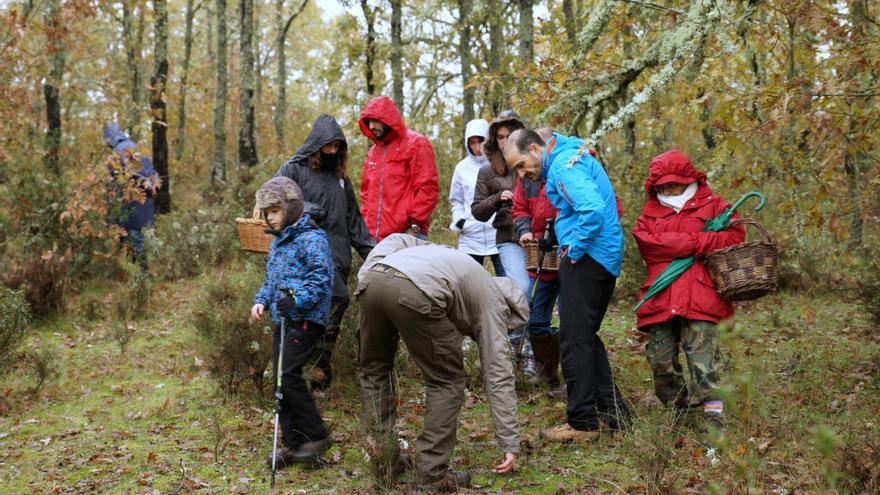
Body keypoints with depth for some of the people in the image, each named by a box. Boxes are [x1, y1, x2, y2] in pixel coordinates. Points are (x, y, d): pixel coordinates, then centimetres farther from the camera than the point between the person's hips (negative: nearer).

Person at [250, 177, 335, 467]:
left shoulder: (312, 239, -11)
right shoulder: (277, 242, 18)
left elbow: (321, 279, -19)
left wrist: (298, 299, -30)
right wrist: (262, 301, 6)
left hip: (305, 320, -9)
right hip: (282, 320, 9)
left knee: (287, 374, -17)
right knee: (280, 379, 8)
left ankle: (315, 436, -3)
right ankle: (292, 443, 17)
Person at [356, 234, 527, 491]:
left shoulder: (448, 256, 41)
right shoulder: (493, 303, 23)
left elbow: (396, 240, 27)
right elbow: (498, 376, 18)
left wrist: (368, 275, 16)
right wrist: (510, 444, 21)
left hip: (371, 279, 6)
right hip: (414, 293, -6)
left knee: (375, 369, 26)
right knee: (447, 381, 13)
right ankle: (432, 472, 13)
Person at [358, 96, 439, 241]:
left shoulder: (416, 143, 0)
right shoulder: (372, 152, 22)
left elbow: (427, 188, -7)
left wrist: (415, 225, -11)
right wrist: (366, 222, 12)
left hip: (407, 234, -6)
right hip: (374, 236, 6)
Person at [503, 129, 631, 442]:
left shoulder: (562, 165, -14)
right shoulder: (570, 156, 18)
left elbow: (593, 209, -29)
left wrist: (574, 250, -17)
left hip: (586, 260, -11)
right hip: (606, 259, 11)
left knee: (575, 340, -5)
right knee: (586, 337, 17)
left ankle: (582, 423, 0)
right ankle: (614, 413, 23)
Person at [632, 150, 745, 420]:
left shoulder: (711, 204, 11)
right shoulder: (650, 211, 18)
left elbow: (735, 235, -2)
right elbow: (646, 241, -2)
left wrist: (687, 243, -9)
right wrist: (697, 242, -7)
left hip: (699, 296, -4)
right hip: (660, 298, 4)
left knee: (702, 357, -11)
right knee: (660, 358, 5)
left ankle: (713, 412, -9)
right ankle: (677, 406, 22)